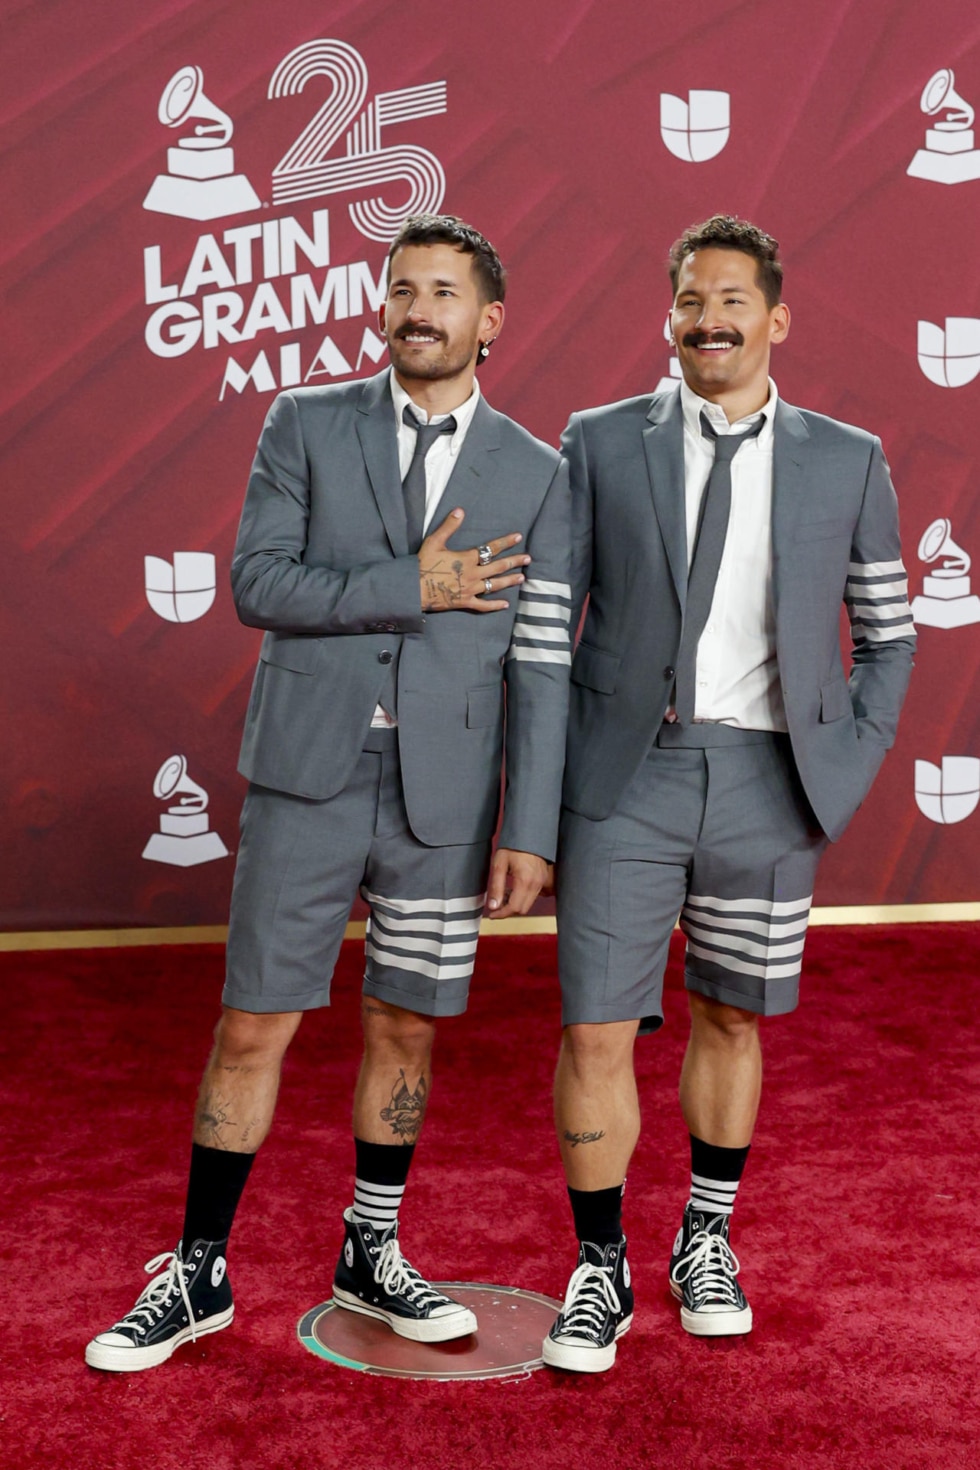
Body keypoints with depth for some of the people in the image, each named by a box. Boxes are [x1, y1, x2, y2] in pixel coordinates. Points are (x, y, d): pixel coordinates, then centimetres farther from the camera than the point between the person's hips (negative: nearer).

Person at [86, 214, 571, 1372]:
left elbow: (541, 666, 0)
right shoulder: (306, 424, 2)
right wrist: (413, 589, -15)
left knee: (405, 1028, 12)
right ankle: (198, 1274, 19)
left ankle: (369, 1256, 31)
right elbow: (257, 586, -8)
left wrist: (530, 831, -4)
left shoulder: (533, 475, 3)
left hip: (443, 797, 1)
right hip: (309, 778, -1)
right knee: (253, 1029, 3)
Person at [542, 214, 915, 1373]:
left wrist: (846, 771, 2)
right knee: (595, 1034, -1)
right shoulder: (601, 444, 2)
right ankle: (600, 1272, 18)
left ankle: (706, 1244, 35)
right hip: (624, 776, -1)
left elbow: (887, 633, 12)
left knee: (730, 1018, 14)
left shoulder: (845, 462, 4)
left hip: (766, 785, 1)